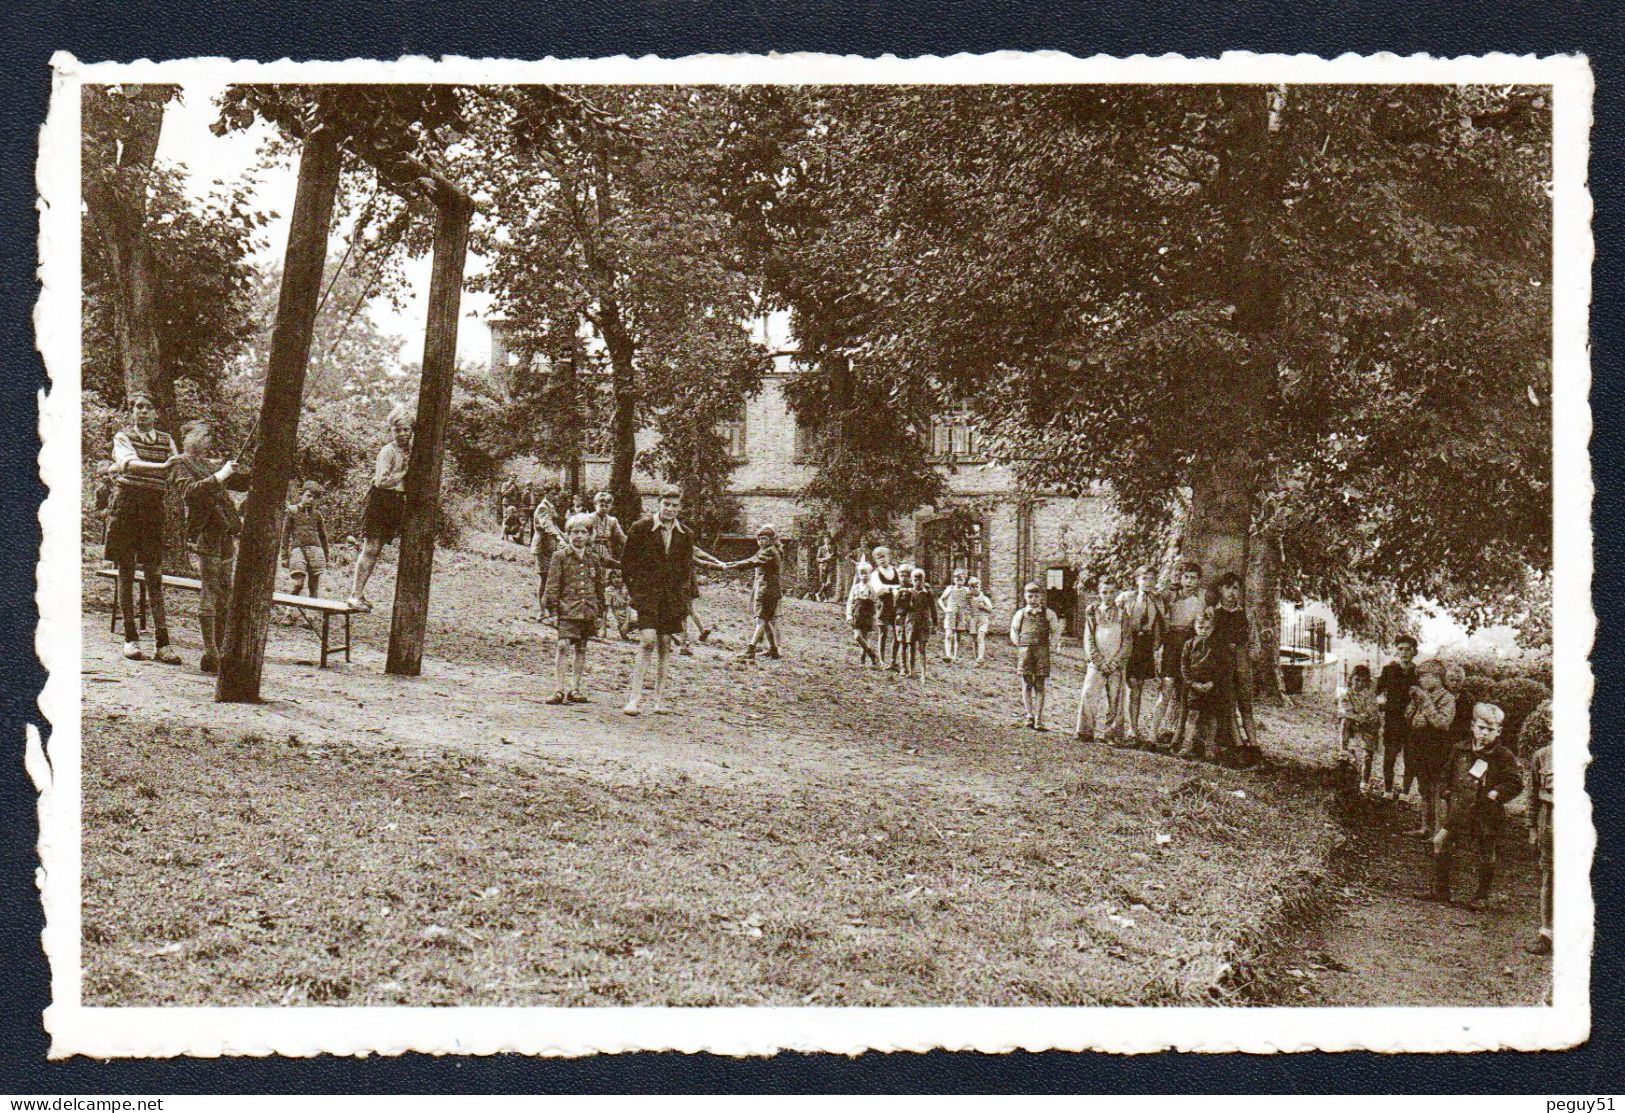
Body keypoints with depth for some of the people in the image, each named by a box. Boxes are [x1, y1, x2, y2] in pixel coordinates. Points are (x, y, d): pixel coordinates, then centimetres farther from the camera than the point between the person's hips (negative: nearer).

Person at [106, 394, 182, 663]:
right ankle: (130, 637, 7)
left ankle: (162, 642, -6)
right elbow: (129, 462, -18)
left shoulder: (166, 441, 13)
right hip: (127, 503, -2)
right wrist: (162, 466, -33)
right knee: (126, 571, 1)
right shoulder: (123, 437, 2)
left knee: (154, 575, -2)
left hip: (154, 506, 2)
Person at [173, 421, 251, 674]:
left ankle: (220, 650, 13)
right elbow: (190, 491, -19)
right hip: (205, 532, -8)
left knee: (225, 592, 8)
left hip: (226, 533, 8)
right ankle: (210, 654, -14)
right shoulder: (182, 464, 0)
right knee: (210, 590, -13)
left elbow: (247, 482, 25)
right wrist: (219, 476, -23)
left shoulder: (213, 464, 21)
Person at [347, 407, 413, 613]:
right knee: (371, 548, -8)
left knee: (376, 550, 9)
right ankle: (355, 594, -6)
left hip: (398, 503, 7)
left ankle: (358, 588, 17)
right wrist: (404, 474, -15)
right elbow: (381, 481, -19)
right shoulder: (388, 451, -12)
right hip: (381, 501, -7)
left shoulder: (411, 451, 10)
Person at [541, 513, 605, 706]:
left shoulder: (593, 559, 10)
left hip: (588, 610, 4)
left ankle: (574, 689, 17)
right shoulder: (560, 556, -2)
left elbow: (599, 586, 16)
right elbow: (552, 584, -3)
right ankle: (558, 689, -10)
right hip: (567, 609, -4)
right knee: (562, 646, -14)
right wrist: (552, 606, -8)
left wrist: (599, 609, 13)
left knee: (581, 649, 9)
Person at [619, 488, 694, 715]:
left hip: (672, 594, 4)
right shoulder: (641, 528, -3)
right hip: (646, 591, -4)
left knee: (665, 645, 6)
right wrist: (633, 590, 0)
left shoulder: (685, 534, 7)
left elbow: (687, 568, 16)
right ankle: (634, 697, -13)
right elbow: (627, 560, 2)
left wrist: (682, 599, 9)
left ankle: (659, 699, 15)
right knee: (648, 639, -16)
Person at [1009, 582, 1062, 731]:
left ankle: (1039, 720, 1)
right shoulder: (1020, 614, 7)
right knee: (1027, 685, -3)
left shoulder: (1048, 614, 5)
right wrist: (1020, 646, 10)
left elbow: (1056, 632, 14)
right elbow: (1014, 631, 19)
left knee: (1039, 686, 0)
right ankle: (1029, 715, -2)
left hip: (1042, 651, -1)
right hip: (1024, 651, 1)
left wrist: (1051, 648, 6)